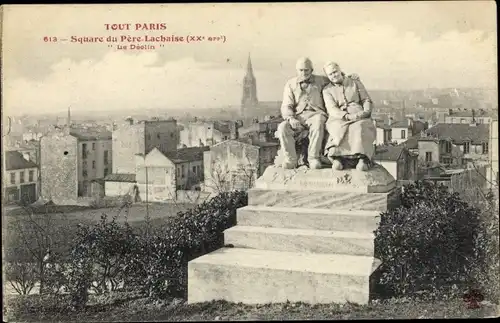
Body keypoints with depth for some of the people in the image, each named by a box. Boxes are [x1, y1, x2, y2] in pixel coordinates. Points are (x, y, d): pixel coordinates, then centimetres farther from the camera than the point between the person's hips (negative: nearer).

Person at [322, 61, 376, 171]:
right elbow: (332, 109, -1)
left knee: (359, 127, -36)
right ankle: (337, 158, -52)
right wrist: (347, 116, -19)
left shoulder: (356, 83, 20)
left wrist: (366, 112, -7)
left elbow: (367, 100, 17)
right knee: (342, 129, -37)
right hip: (338, 118, 0)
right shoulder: (327, 90, 16)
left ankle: (363, 158, -51)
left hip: (359, 116, 0)